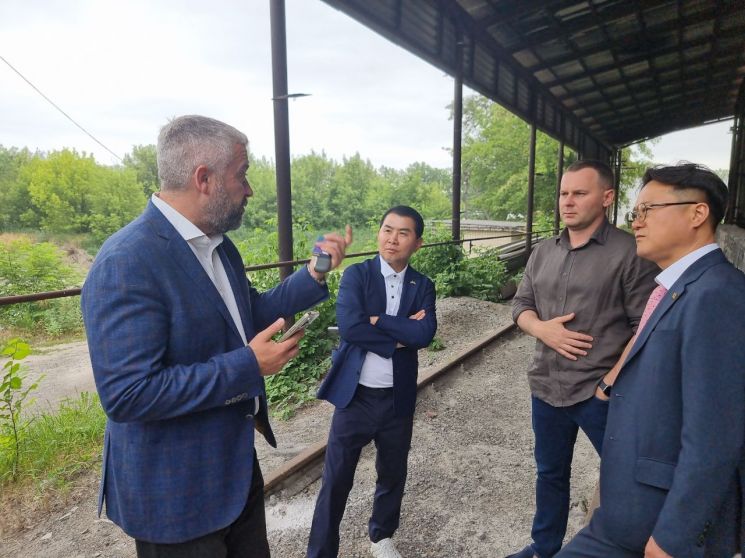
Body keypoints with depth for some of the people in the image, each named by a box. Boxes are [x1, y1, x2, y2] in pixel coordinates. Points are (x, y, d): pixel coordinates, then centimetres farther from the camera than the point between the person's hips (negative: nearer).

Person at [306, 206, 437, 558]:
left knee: (393, 475, 21)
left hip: (398, 399, 3)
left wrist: (377, 320, -18)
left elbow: (424, 334, -16)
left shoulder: (422, 286, 1)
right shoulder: (356, 274, -6)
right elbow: (348, 326, -22)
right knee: (336, 480, 7)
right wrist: (398, 337, -16)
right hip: (355, 396, -3)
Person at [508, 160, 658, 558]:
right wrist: (542, 328, -10)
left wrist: (614, 380, -17)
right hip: (546, 387, 6)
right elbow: (520, 304, 11)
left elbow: (645, 326, -12)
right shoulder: (543, 252, 7)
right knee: (550, 474, 21)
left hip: (599, 392, -5)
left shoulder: (629, 253, -11)